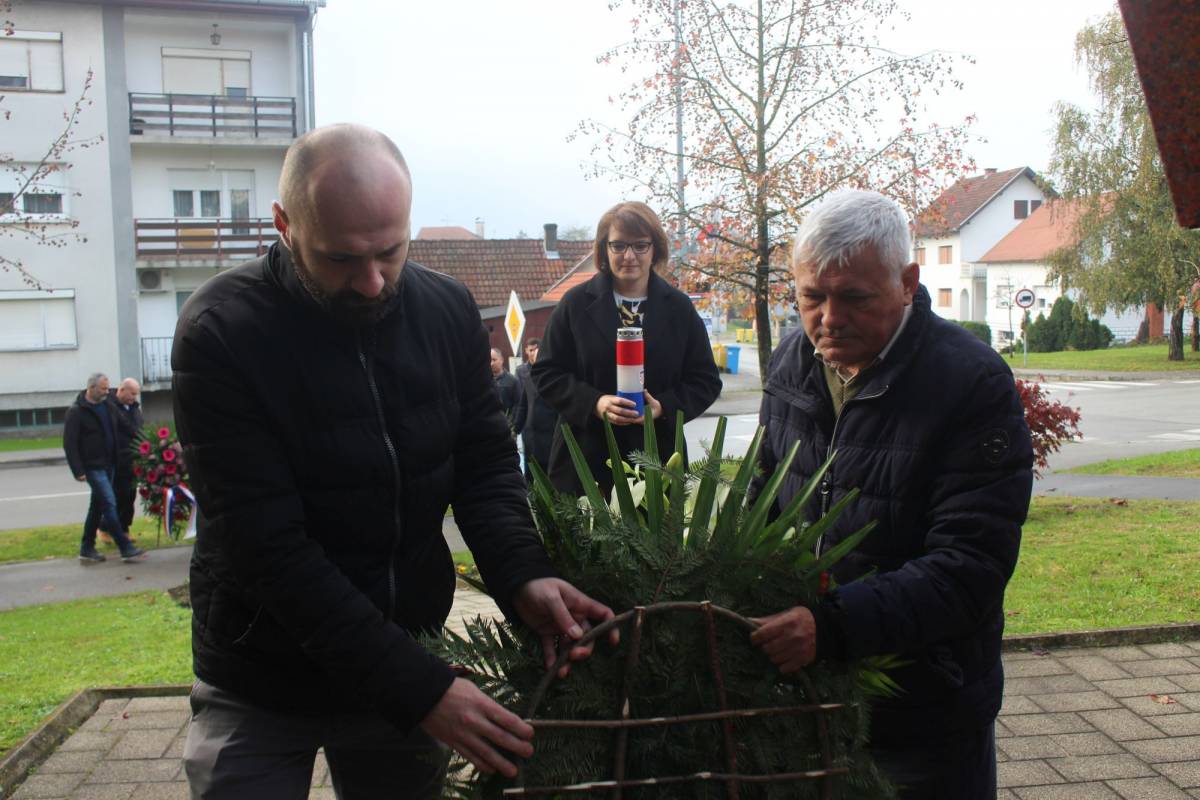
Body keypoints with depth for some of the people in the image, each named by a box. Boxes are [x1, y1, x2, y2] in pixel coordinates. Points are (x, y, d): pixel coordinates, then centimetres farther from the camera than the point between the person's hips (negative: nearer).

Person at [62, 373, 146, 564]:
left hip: (108, 465, 7)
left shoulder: (109, 406, 9)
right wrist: (78, 471, -16)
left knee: (98, 506, 12)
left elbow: (116, 434, 19)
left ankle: (87, 549, 22)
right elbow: (69, 443, -12)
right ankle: (126, 549, -10)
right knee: (109, 504, -11)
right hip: (92, 467, -7)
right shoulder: (77, 411, -10)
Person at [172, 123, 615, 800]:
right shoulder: (221, 333, -20)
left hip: (406, 661, 4)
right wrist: (418, 687, -28)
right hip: (265, 685, -3)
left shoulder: (447, 309, -6)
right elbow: (269, 548, -24)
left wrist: (523, 577, -21)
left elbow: (486, 464, 0)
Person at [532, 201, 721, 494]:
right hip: (585, 458, -1)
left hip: (658, 457, 1)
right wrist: (593, 403, -13)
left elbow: (705, 379, 9)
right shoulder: (576, 303, 4)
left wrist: (665, 407, -11)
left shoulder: (679, 308, 8)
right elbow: (546, 372, 4)